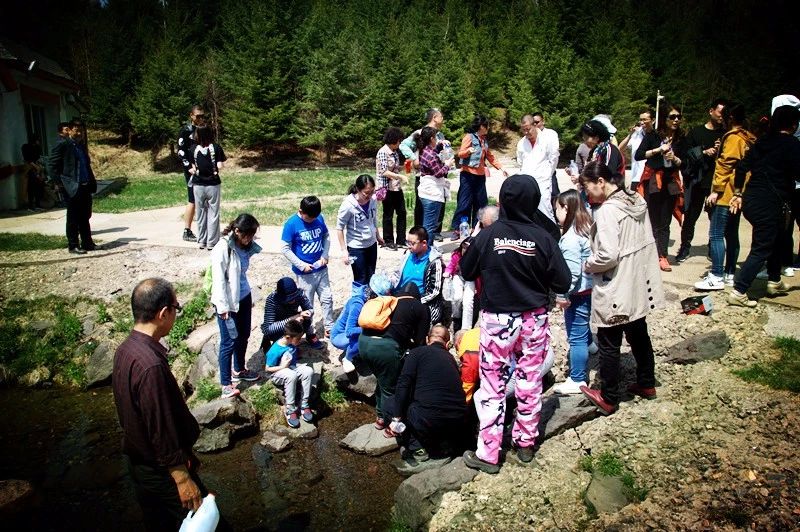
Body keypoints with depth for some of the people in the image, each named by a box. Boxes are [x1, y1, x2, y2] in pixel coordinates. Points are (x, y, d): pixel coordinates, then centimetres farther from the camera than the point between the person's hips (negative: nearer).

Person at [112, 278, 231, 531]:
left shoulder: (124, 350, -2)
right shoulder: (151, 366, -32)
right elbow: (162, 432, -28)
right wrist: (183, 479, -20)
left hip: (137, 461, 9)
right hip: (161, 471, -9)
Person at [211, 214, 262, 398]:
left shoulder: (244, 246, 0)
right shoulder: (222, 248, -21)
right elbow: (218, 279, -19)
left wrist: (250, 296, 14)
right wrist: (223, 307, -18)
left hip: (243, 297, 7)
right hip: (228, 302, -7)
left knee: (243, 336, 19)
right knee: (229, 342, 1)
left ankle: (239, 370, 39)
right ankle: (226, 383, 13)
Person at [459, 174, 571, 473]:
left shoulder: (489, 235, -11)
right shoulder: (542, 238, -10)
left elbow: (466, 271, 1)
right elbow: (563, 283, -6)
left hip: (497, 320, -1)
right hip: (534, 320, 2)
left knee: (492, 386, 7)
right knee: (530, 383, 16)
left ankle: (488, 454, 13)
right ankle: (526, 443, 30)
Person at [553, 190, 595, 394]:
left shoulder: (571, 238, -23)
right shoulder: (589, 227, 5)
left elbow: (572, 272, -24)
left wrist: (562, 295, -14)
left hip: (579, 292, -9)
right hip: (591, 287, 9)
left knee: (576, 336, -1)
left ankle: (577, 380, 8)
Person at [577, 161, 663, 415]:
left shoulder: (607, 210, -23)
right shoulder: (638, 201, 3)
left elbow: (608, 256, -27)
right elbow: (645, 241, 11)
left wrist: (587, 266, -9)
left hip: (615, 290, -8)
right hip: (639, 284, 9)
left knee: (609, 344, 6)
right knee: (638, 333, 23)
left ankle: (609, 398, 19)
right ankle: (646, 383, 40)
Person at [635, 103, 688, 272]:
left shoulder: (681, 138, 4)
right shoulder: (653, 135, -3)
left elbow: (683, 163, 7)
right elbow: (638, 155, -9)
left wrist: (674, 158, -13)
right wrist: (658, 150, -16)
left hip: (671, 182, 2)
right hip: (652, 180, -2)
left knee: (665, 222, 3)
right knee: (652, 220, 0)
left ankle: (662, 256, 5)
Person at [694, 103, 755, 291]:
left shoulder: (733, 137, -11)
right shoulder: (749, 139, 16)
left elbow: (725, 164, -16)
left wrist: (716, 190, -16)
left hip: (726, 195, -10)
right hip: (739, 195, 10)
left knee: (716, 235, -11)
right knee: (732, 234, 12)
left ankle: (716, 277, -13)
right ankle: (729, 274, 17)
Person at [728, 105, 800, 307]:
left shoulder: (762, 141, 10)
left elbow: (742, 167, 9)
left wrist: (738, 193, 14)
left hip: (750, 200, 8)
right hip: (770, 204, -8)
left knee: (776, 239, 25)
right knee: (761, 249, -3)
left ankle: (774, 281, 36)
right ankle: (738, 292, -7)